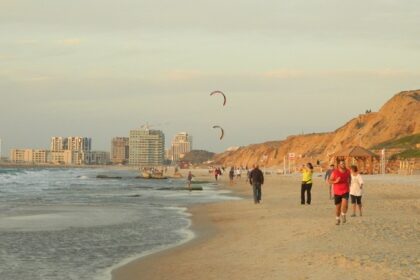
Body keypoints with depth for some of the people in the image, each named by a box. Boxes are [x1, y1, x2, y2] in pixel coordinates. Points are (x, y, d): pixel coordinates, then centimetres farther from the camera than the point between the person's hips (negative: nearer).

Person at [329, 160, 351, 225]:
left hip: (345, 191, 1)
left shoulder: (347, 171, 0)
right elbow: (330, 181, -5)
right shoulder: (335, 172, -9)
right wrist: (335, 181, -23)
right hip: (337, 192, -1)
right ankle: (337, 219, 29)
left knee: (345, 204, -20)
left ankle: (343, 215, 7)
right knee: (338, 206, 8)